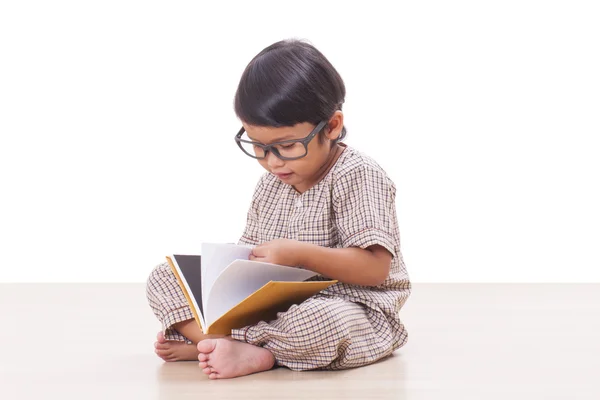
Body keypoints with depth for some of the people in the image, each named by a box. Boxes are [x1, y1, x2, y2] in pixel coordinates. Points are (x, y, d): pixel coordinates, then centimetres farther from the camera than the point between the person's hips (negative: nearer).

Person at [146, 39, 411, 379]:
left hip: (353, 311, -7)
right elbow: (254, 257, 14)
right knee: (164, 278, -1)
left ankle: (198, 339, -21)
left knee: (320, 320, -44)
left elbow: (376, 268, -20)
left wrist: (299, 254, -29)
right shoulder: (271, 184, 9)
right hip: (272, 306, 7)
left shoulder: (357, 176, -13)